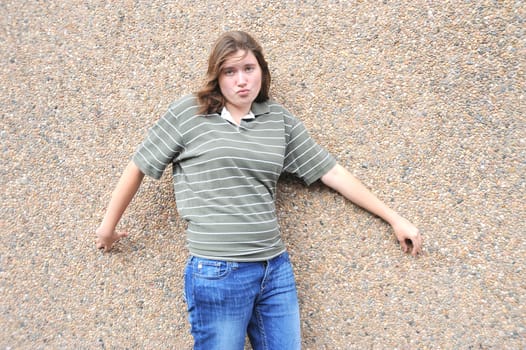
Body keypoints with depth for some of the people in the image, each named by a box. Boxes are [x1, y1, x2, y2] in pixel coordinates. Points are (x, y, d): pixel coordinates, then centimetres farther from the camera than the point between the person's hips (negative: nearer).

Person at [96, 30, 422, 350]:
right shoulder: (187, 113, -3)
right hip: (216, 273, -3)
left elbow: (331, 171, 7)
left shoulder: (279, 119, 6)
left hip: (276, 269, 4)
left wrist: (395, 218, 8)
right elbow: (138, 167, 6)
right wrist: (108, 225, 13)